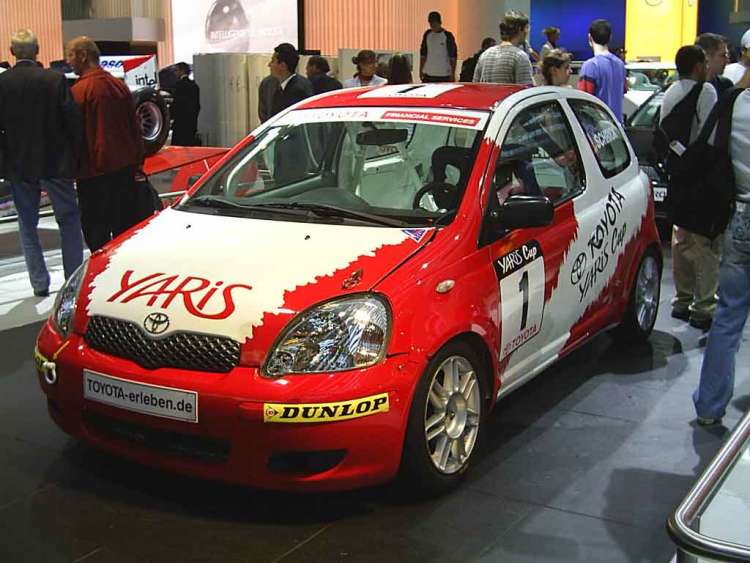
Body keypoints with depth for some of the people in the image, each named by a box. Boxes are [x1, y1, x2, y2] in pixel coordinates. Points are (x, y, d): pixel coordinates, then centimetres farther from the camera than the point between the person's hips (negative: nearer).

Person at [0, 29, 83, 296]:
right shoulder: (55, 79, -9)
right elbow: (73, 120, -8)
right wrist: (75, 154, 3)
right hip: (55, 161, -1)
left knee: (27, 224, 13)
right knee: (69, 220, 10)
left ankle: (40, 283, 13)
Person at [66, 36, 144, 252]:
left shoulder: (79, 90, -14)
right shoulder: (119, 85, 7)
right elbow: (134, 127, 12)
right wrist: (137, 160, 19)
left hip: (94, 171, -7)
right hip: (124, 165, 7)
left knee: (96, 231, -1)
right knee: (126, 225, 13)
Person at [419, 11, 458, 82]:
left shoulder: (447, 35, -5)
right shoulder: (427, 34, 7)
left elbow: (453, 56, -4)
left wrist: (452, 74, -8)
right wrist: (421, 70, 10)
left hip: (444, 75, -4)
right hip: (428, 74, 4)